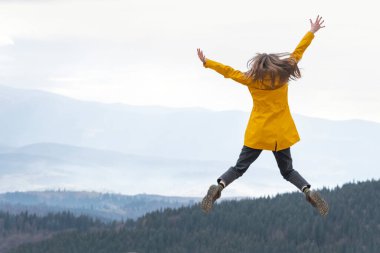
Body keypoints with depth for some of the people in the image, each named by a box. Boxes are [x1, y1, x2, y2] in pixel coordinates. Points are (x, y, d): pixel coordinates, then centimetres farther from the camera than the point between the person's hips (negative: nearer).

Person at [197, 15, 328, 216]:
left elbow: (228, 71, 3)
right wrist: (312, 32, 16)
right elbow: (297, 53, 7)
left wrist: (207, 63, 14)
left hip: (257, 134, -1)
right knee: (288, 170, 15)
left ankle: (219, 186, -19)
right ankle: (308, 191, -11)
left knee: (239, 168, 7)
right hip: (281, 134, 1)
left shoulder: (252, 79, -3)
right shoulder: (283, 75, 0)